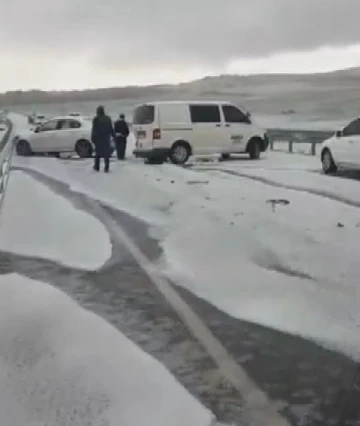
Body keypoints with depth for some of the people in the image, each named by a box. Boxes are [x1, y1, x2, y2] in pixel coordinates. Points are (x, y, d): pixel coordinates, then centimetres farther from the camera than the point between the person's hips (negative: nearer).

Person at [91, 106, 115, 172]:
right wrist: (113, 136, 16)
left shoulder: (96, 119, -7)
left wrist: (93, 139, -5)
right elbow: (111, 129, 6)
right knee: (106, 152, 3)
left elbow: (94, 130, -8)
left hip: (98, 139, -2)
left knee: (98, 152, 12)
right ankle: (106, 168, -1)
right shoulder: (108, 119, 2)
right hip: (106, 139, 2)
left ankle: (97, 167, 18)